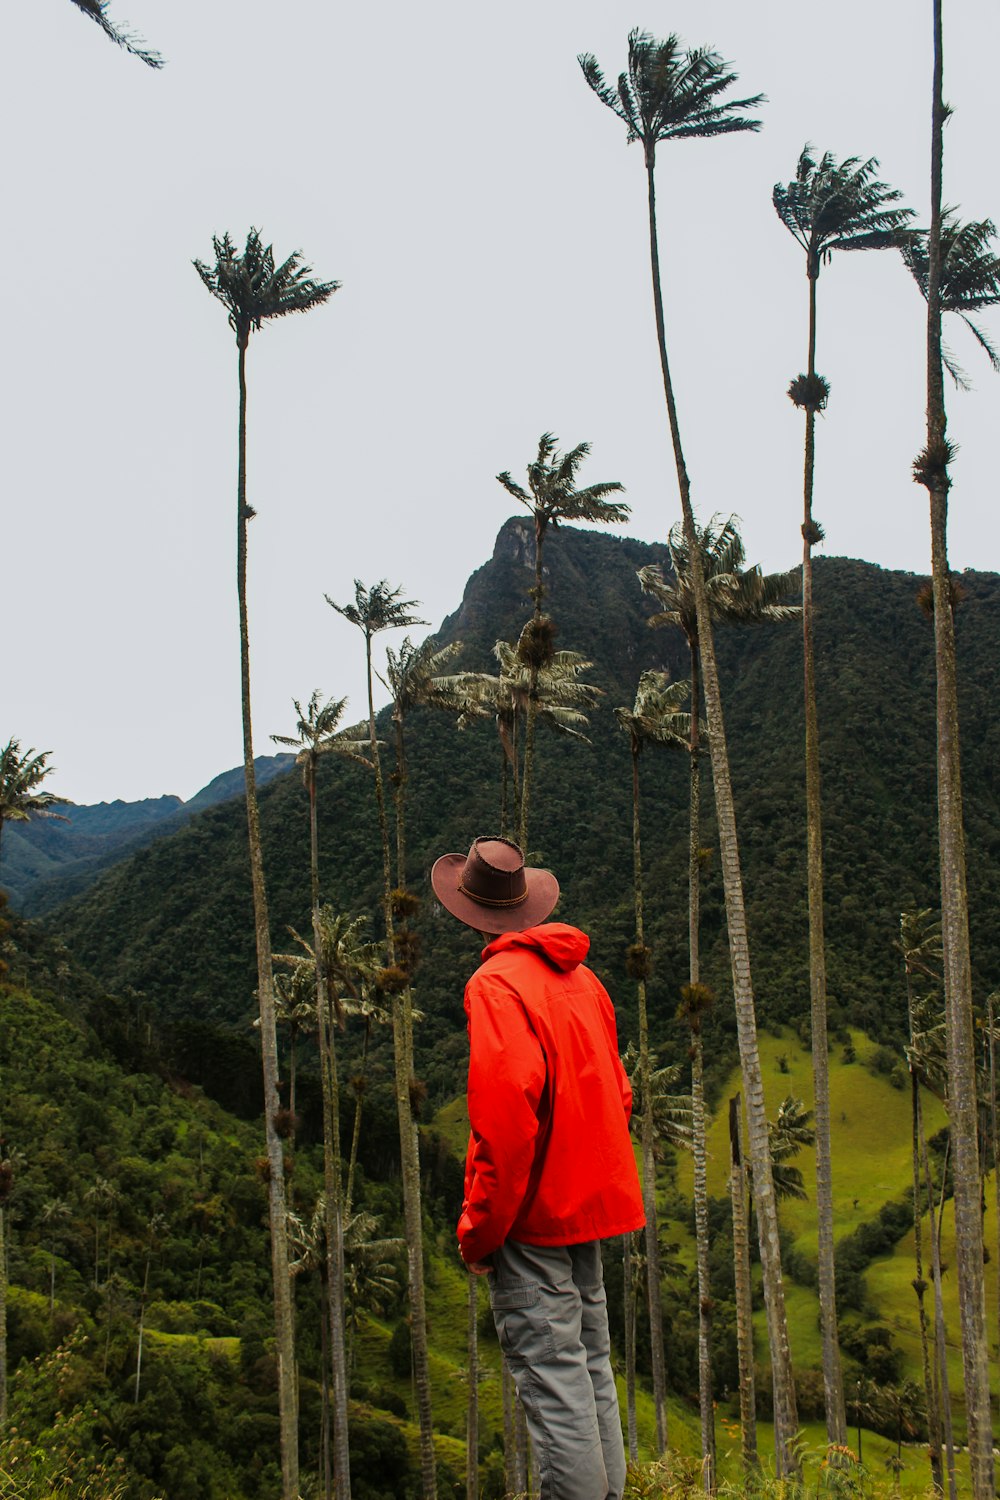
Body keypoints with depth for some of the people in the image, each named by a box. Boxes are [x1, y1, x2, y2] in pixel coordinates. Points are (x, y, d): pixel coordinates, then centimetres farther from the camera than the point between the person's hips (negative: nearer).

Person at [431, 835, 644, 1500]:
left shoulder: (497, 984, -15)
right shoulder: (582, 977, 9)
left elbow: (506, 1113, -23)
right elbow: (617, 1095, 15)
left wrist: (480, 1227, -15)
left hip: (532, 1215, -8)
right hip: (591, 1205, 9)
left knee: (552, 1378, -2)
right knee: (592, 1369, 18)